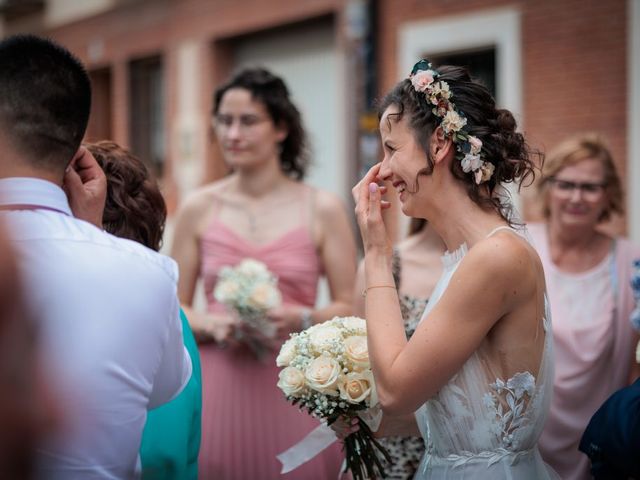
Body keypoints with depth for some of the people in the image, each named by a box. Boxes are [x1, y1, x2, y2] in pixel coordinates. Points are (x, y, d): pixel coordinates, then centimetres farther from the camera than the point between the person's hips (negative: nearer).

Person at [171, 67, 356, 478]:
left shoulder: (323, 209, 0)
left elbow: (351, 309, 2)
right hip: (219, 386, 1)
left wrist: (303, 318, -16)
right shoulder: (199, 209, 4)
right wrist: (212, 326, -11)